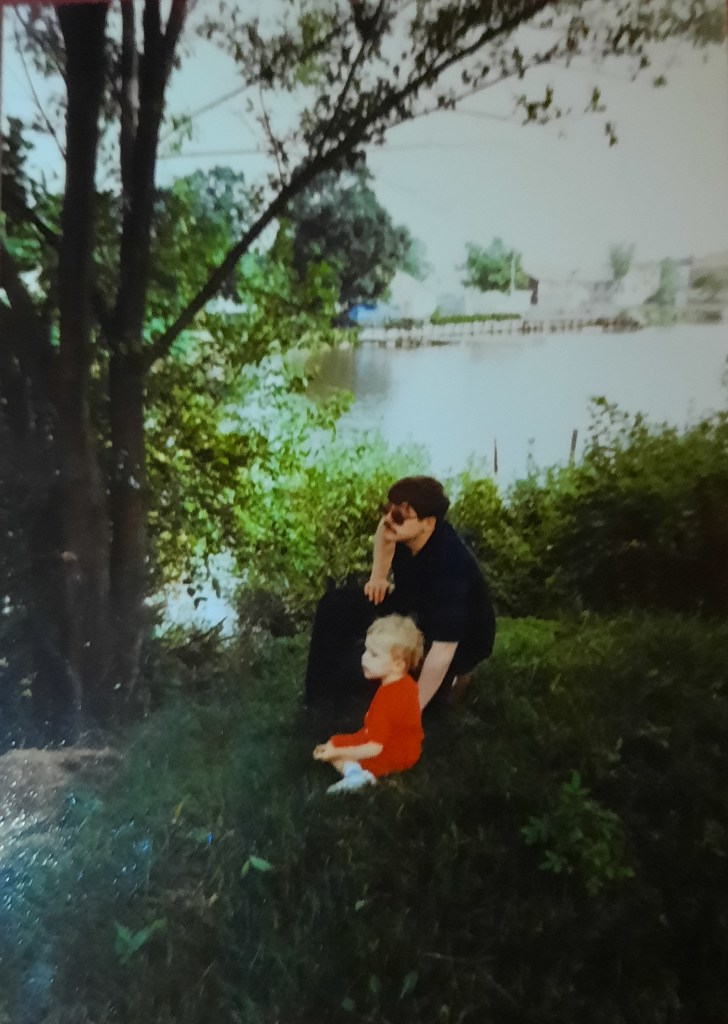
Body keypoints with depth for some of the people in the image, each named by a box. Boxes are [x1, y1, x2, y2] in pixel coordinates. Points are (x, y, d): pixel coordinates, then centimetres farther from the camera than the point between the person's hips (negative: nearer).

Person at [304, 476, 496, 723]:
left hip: (460, 639, -7)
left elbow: (443, 649, -38)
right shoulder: (406, 532, -21)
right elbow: (385, 530, 9)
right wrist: (378, 576, 0)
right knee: (337, 604, -4)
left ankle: (452, 677, 1)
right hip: (415, 607, 7)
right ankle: (328, 698, 7)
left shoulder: (450, 566, -40)